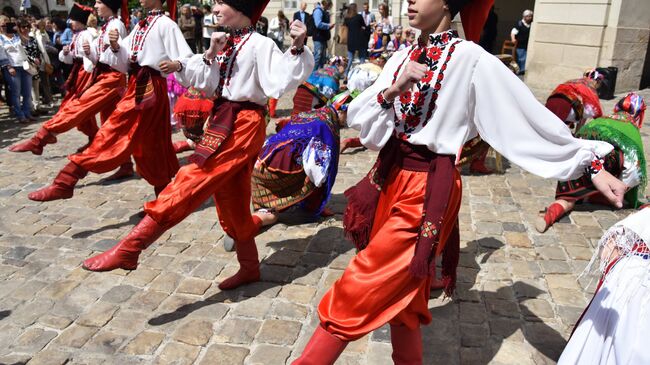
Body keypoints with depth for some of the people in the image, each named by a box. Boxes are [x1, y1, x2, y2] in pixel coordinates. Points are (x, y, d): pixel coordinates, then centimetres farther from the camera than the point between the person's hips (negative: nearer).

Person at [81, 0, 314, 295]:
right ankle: (249, 268, 27)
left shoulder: (260, 45, -9)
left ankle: (129, 248, -14)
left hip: (242, 126, -9)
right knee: (232, 202, 13)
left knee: (193, 180, -15)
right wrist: (210, 55, -2)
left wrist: (297, 48, -28)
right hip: (223, 121, 9)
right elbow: (208, 84, 11)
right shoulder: (226, 43, 15)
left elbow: (283, 80, -19)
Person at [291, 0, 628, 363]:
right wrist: (392, 91, -17)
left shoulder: (469, 59, -11)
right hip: (388, 178, 7)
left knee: (356, 295, -6)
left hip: (428, 190, -6)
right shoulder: (402, 59, 7)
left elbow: (532, 116, -9)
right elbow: (358, 117, 1)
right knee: (396, 296, 18)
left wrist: (592, 163, -9)